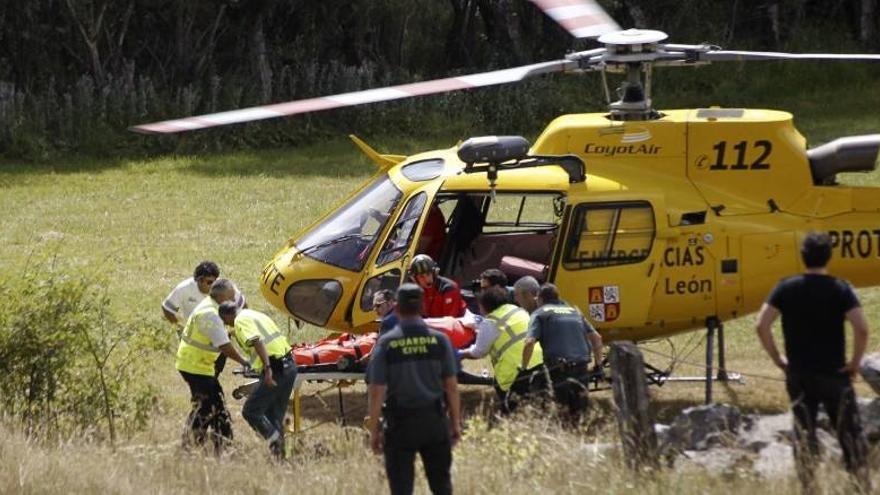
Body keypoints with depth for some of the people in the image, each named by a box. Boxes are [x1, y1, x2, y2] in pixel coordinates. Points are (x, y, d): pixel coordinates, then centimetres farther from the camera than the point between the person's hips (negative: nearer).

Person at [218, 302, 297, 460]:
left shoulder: (241, 320, -4)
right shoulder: (257, 315, 23)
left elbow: (257, 342, -21)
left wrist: (267, 368, -29)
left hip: (275, 370, -9)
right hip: (290, 365, 9)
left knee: (250, 411, 0)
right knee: (275, 415, 16)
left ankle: (274, 439, -13)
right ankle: (280, 454, 14)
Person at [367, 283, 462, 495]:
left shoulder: (386, 343, -8)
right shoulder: (439, 340, -3)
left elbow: (377, 392, -8)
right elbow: (451, 386, 0)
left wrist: (374, 429, 0)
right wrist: (455, 422, 10)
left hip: (400, 422, -2)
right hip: (434, 420, 2)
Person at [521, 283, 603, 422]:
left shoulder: (540, 313, 7)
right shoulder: (573, 311, 23)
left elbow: (529, 343, -7)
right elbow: (596, 337, 21)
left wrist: (523, 369, 1)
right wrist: (598, 365, 26)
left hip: (559, 367, -4)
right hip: (582, 365, 4)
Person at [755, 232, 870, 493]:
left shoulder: (786, 288, -3)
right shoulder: (840, 289, -9)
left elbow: (762, 326, -9)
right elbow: (861, 328, -20)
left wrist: (777, 358, 2)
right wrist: (855, 361, -6)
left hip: (798, 374, 2)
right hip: (834, 374, -2)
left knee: (804, 434, 10)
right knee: (850, 432, 10)